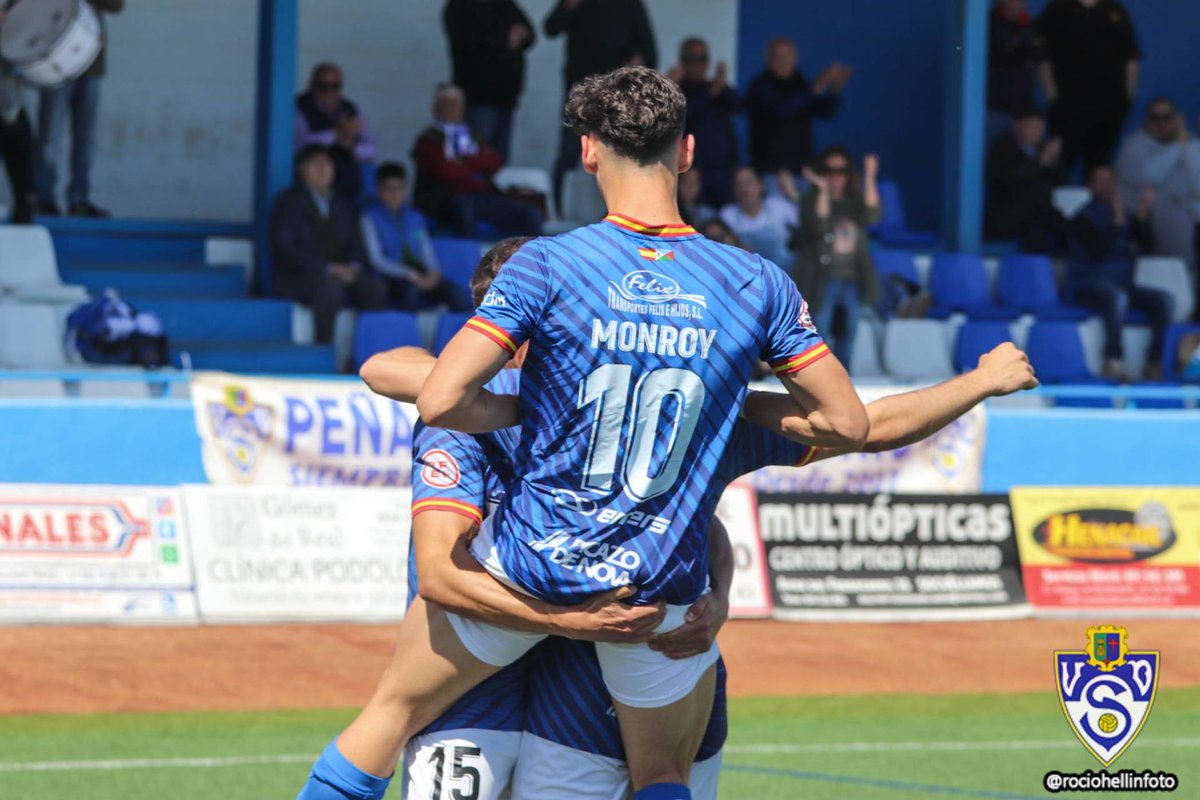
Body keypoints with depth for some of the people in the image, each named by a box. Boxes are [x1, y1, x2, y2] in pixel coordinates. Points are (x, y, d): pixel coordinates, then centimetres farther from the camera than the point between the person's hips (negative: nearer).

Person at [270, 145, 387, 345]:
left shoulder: (342, 206, 22)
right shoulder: (288, 202, 5)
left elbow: (355, 246, 17)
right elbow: (286, 249, -8)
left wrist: (353, 267, -9)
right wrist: (328, 269, -18)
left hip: (342, 273, 5)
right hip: (297, 278, -5)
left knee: (375, 287, -24)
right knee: (330, 286, -37)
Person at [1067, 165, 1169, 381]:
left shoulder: (1126, 216, 14)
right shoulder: (1084, 218, -2)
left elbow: (1147, 244, 3)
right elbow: (1098, 252, -16)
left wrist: (1143, 217, -11)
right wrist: (1117, 223, -23)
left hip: (1121, 284, 6)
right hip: (1089, 288, -6)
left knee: (1162, 299, -18)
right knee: (1117, 296, -39)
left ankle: (1154, 363, -23)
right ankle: (1114, 362, -42)